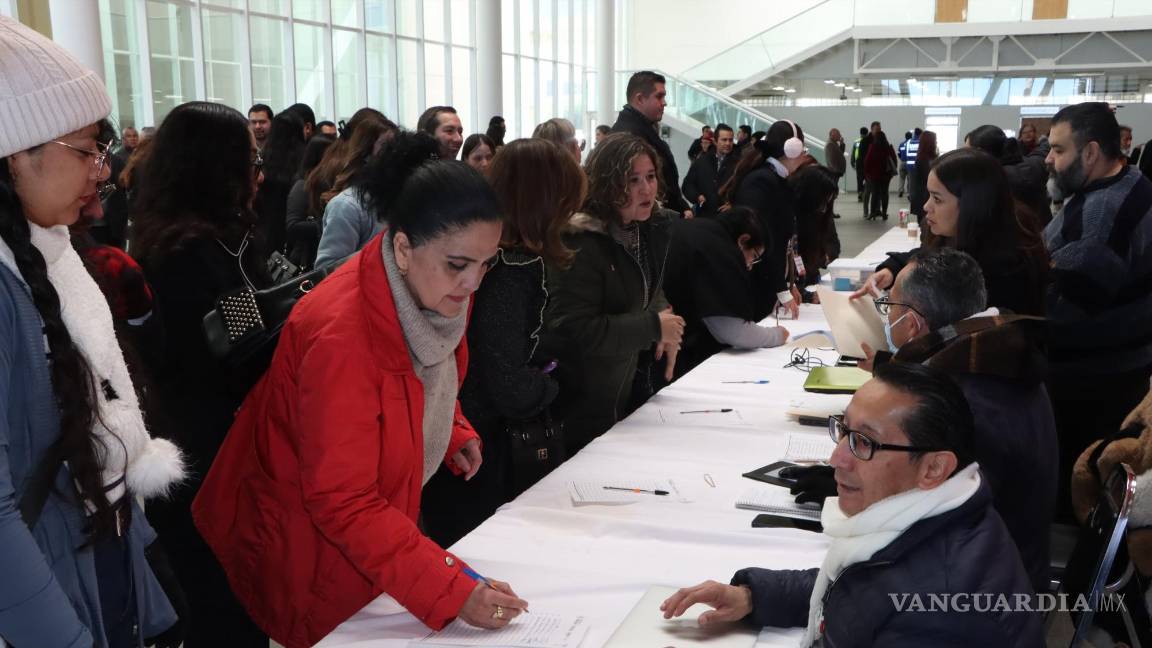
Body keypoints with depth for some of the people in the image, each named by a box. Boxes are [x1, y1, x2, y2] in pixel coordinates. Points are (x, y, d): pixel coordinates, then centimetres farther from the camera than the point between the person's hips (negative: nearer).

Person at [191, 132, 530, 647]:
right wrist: (451, 590, -38)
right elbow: (342, 503, -33)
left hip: (382, 516, 7)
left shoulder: (435, 292, -10)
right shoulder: (341, 336, -35)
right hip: (309, 541, -7)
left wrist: (454, 432, -4)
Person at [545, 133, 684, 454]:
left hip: (631, 390, 9)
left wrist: (667, 330, -1)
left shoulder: (650, 229, 3)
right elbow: (574, 329, -28)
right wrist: (653, 327, -23)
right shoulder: (582, 244, -25)